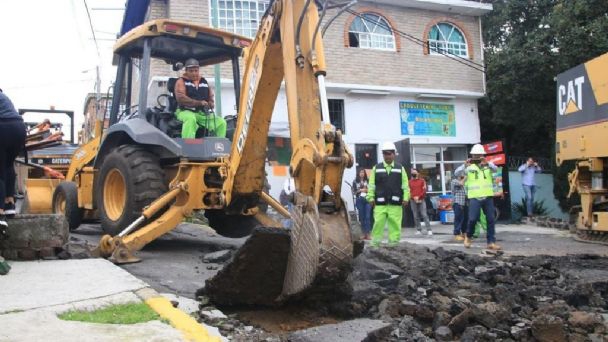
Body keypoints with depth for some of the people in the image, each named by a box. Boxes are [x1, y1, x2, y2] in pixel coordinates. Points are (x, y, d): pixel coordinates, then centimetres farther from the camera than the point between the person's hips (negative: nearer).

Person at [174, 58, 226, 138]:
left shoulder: (204, 82, 18)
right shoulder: (181, 81, 4)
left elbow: (210, 97, 23)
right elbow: (180, 98, -11)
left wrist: (211, 103, -4)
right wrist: (199, 103, -22)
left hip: (203, 113, 5)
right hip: (186, 111, -5)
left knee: (221, 122, -11)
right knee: (190, 119, -40)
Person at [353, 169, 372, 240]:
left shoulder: (368, 181, 7)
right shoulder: (355, 182, 8)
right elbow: (354, 192, 6)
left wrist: (367, 190, -12)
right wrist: (360, 190, -9)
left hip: (367, 200, -1)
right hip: (359, 200, 1)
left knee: (368, 217, -9)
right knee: (362, 217, 4)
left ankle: (368, 234, -10)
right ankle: (364, 233, 11)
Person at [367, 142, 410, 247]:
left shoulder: (400, 168, 12)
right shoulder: (376, 168, 11)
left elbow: (405, 185, 8)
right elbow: (371, 185, 7)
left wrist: (406, 198, -3)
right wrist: (371, 198, -2)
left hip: (395, 203, 1)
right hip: (380, 203, -1)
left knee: (395, 225, 2)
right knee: (378, 224, -3)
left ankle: (394, 244, 9)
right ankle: (375, 244, 3)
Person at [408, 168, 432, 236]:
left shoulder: (422, 180, 6)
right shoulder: (409, 182, 8)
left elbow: (424, 190, 0)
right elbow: (409, 191, 4)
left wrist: (418, 197, -11)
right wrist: (414, 197, -11)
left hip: (421, 200, -1)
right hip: (413, 201, 2)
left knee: (424, 215, -7)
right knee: (416, 216, 2)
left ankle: (429, 230, -8)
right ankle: (418, 230, 8)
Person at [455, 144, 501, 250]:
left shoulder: (488, 165, 9)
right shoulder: (469, 166, 4)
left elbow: (495, 168, -14)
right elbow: (457, 172, -10)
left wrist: (487, 163, -36)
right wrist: (465, 165, -31)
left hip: (488, 196, 3)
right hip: (474, 197, -2)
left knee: (491, 219, 4)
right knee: (473, 219, -11)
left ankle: (491, 242, 12)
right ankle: (468, 236, 15)